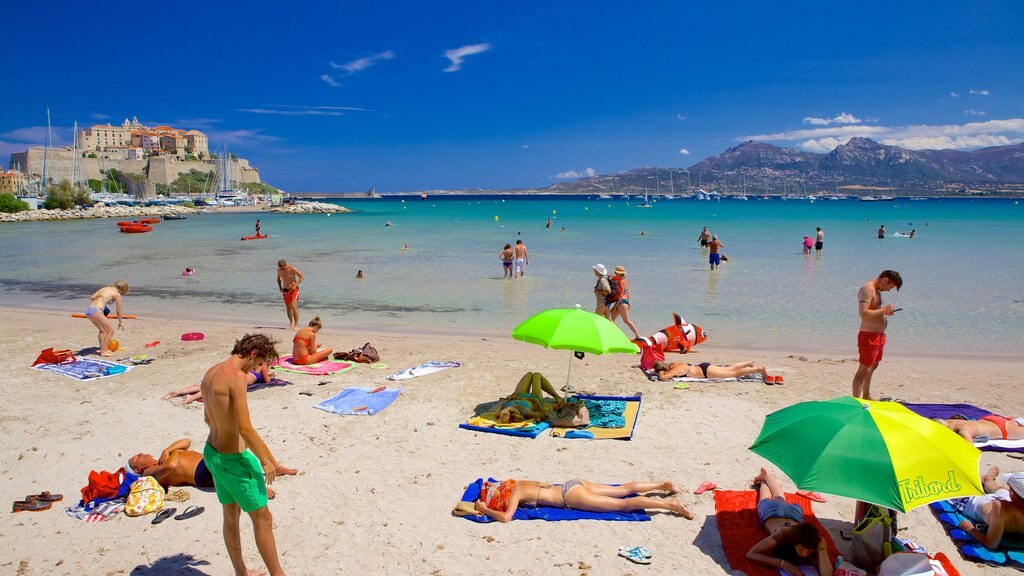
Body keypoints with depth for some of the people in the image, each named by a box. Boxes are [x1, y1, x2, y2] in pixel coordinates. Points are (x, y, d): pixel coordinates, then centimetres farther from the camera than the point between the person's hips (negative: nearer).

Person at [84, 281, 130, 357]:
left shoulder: (105, 288, 20)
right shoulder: (117, 294, 1)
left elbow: (91, 297, 14)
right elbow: (118, 311, 7)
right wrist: (120, 322, 21)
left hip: (88, 309, 8)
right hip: (96, 311, -8)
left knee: (102, 330, 26)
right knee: (110, 330, 6)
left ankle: (103, 349, 31)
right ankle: (104, 351, 5)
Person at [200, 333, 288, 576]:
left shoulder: (210, 373, 5)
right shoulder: (236, 376, -24)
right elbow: (245, 428, -25)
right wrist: (265, 460, -14)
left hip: (212, 453, 9)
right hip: (234, 459, -9)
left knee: (231, 515, 21)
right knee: (263, 518, 4)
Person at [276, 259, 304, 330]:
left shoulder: (292, 269, -19)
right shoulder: (278, 270, -4)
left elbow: (302, 277, -14)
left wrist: (295, 285, -22)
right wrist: (280, 287, 4)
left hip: (294, 290, -5)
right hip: (285, 290, 5)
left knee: (294, 307, -18)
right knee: (288, 308, 11)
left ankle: (296, 325, -14)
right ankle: (291, 323, 30)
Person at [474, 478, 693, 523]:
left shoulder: (514, 493, -13)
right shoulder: (515, 483, 10)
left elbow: (505, 517, -27)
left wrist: (485, 510, -10)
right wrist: (486, 500, 26)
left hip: (571, 496, -8)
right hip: (573, 485, 8)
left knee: (625, 504, -8)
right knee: (624, 490, 14)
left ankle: (671, 504, -10)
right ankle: (664, 485, 19)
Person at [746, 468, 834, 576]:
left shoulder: (818, 541, -45)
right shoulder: (782, 534, -50)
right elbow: (750, 554, -51)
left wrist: (821, 549, -61)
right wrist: (782, 563, -60)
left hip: (793, 511, 3)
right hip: (771, 511, -3)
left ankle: (766, 475, 65)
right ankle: (763, 479, 63)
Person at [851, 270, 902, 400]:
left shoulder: (877, 290, 13)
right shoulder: (867, 289, -18)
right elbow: (863, 313, -30)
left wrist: (886, 311, 9)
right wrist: (884, 309, -22)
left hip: (879, 336, 11)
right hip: (869, 336, -11)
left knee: (873, 367, 23)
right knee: (863, 370, -10)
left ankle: (866, 396, 38)